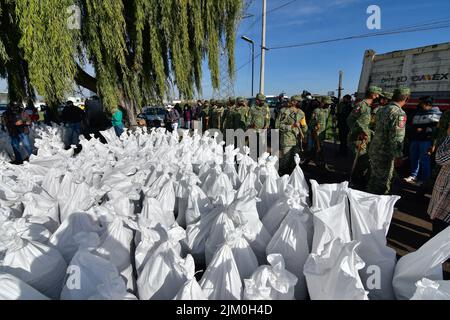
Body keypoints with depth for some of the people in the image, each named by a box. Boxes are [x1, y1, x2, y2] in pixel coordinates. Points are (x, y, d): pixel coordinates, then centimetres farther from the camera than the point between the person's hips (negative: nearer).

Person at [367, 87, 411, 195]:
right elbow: (397, 137, -21)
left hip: (374, 150, 8)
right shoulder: (399, 113, -17)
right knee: (383, 183, 4)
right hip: (385, 154, -8)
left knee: (374, 178, 21)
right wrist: (398, 156, -16)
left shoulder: (382, 109, 8)